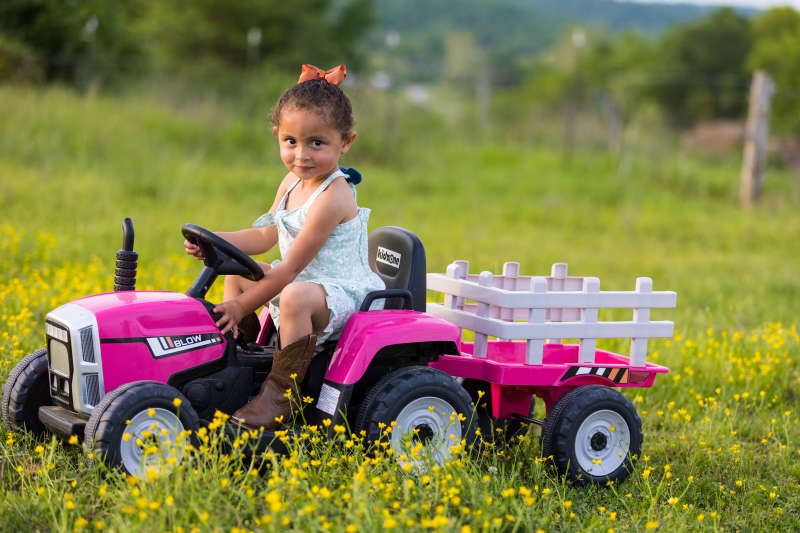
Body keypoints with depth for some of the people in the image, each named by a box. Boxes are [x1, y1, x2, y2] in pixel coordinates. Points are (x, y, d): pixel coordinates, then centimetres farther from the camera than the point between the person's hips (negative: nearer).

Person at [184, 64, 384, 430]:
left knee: (295, 297, -39)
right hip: (302, 282, 11)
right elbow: (265, 236, 19)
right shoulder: (292, 184, 7)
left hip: (342, 291, -11)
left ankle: (280, 393, -31)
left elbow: (290, 267, -25)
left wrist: (242, 306, -24)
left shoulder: (333, 197, -23)